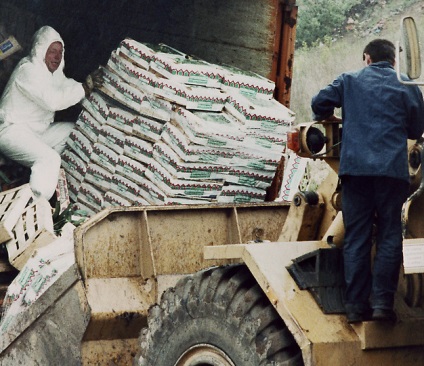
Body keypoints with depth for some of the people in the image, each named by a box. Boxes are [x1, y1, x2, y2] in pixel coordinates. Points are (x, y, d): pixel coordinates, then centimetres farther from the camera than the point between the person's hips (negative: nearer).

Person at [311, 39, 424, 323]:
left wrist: (328, 119, 26)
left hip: (356, 168, 1)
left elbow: (320, 103, 4)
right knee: (390, 236, 3)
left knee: (356, 238, 4)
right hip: (393, 169, -1)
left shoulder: (349, 81, 10)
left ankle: (356, 305, 2)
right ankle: (383, 300, -7)